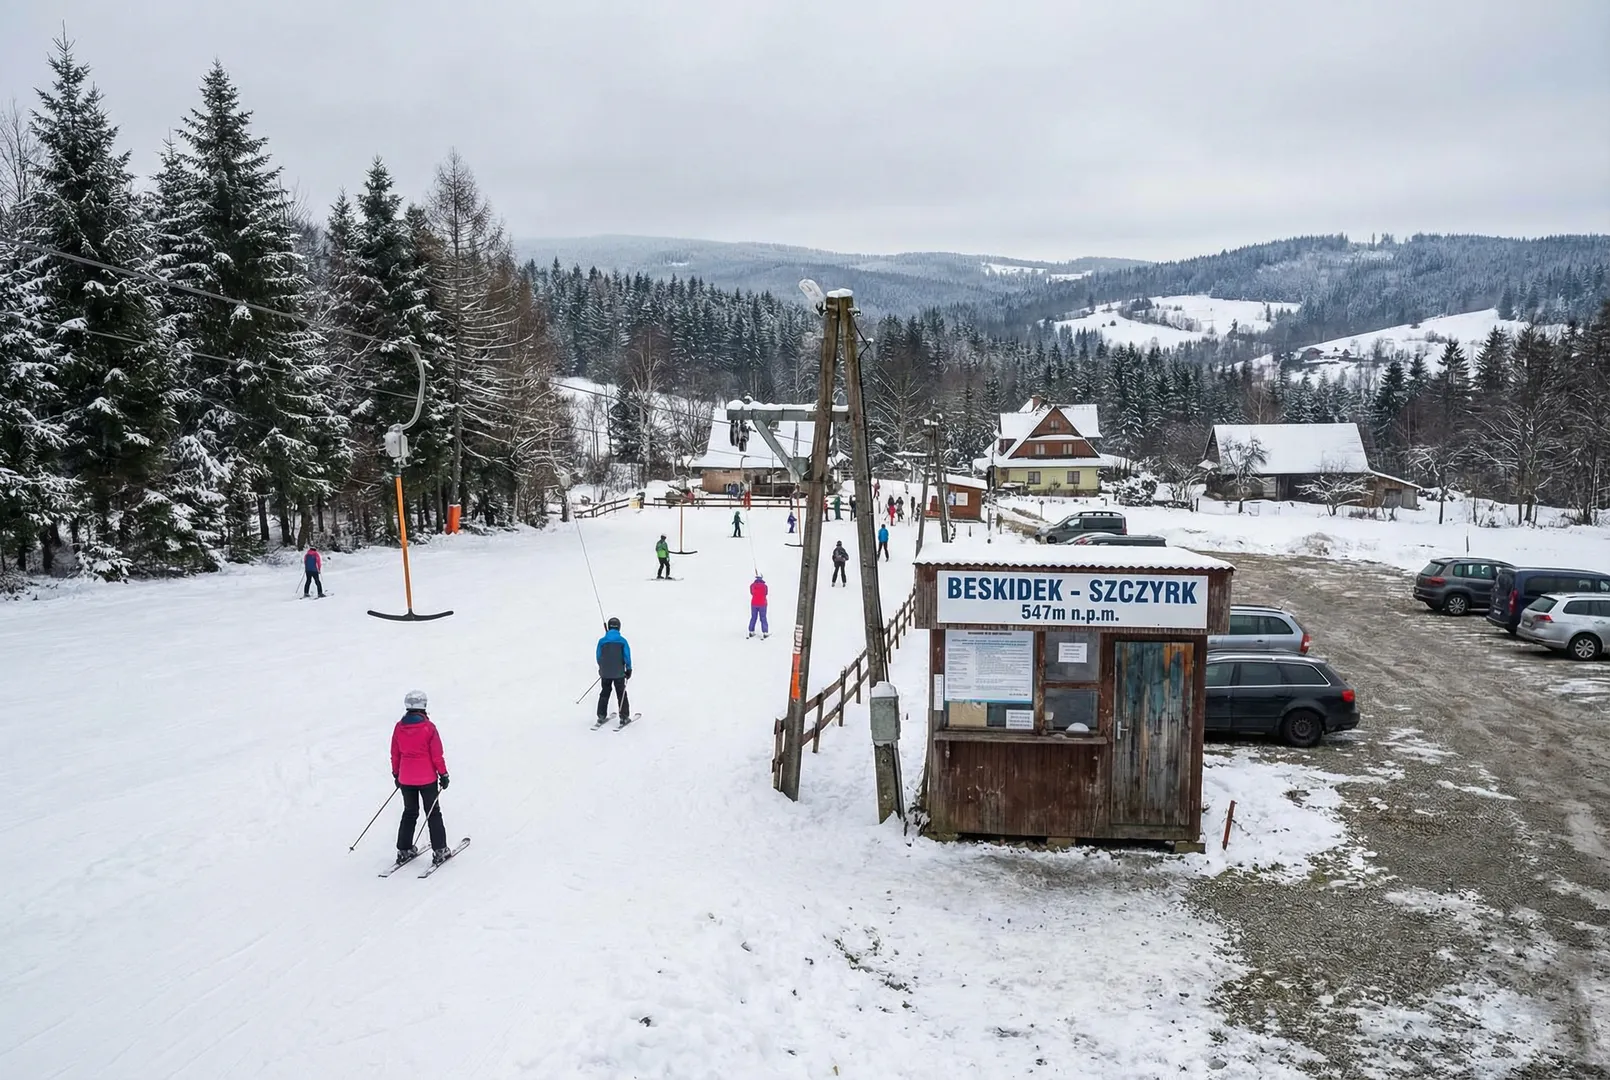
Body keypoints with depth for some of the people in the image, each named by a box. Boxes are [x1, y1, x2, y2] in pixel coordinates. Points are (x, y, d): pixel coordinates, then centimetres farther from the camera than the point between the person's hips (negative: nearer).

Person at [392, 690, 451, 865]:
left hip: (405, 779, 3)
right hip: (427, 778, -3)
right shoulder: (428, 727, -14)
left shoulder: (399, 727, -3)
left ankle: (404, 850, 19)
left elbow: (395, 754, 5)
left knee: (409, 812, 18)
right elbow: (437, 754, -10)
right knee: (433, 813, 8)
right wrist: (443, 774, -1)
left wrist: (396, 774, 18)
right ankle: (439, 850, 8)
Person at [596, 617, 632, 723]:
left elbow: (598, 657, 1)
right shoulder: (622, 641, -9)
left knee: (604, 694, 16)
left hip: (605, 673, 1)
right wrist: (628, 669, 7)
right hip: (619, 673, -1)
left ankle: (601, 716, 15)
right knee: (621, 694, 9)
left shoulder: (602, 641, -6)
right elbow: (627, 656, -7)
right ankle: (624, 716, 8)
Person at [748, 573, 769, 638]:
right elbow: (765, 594, 1)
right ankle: (765, 633, 2)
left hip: (754, 604, 3)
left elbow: (751, 593, 7)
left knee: (753, 618, 14)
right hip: (762, 604, -3)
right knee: (763, 618, 3)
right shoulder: (764, 586, -13)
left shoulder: (752, 585, -6)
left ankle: (751, 632, 17)